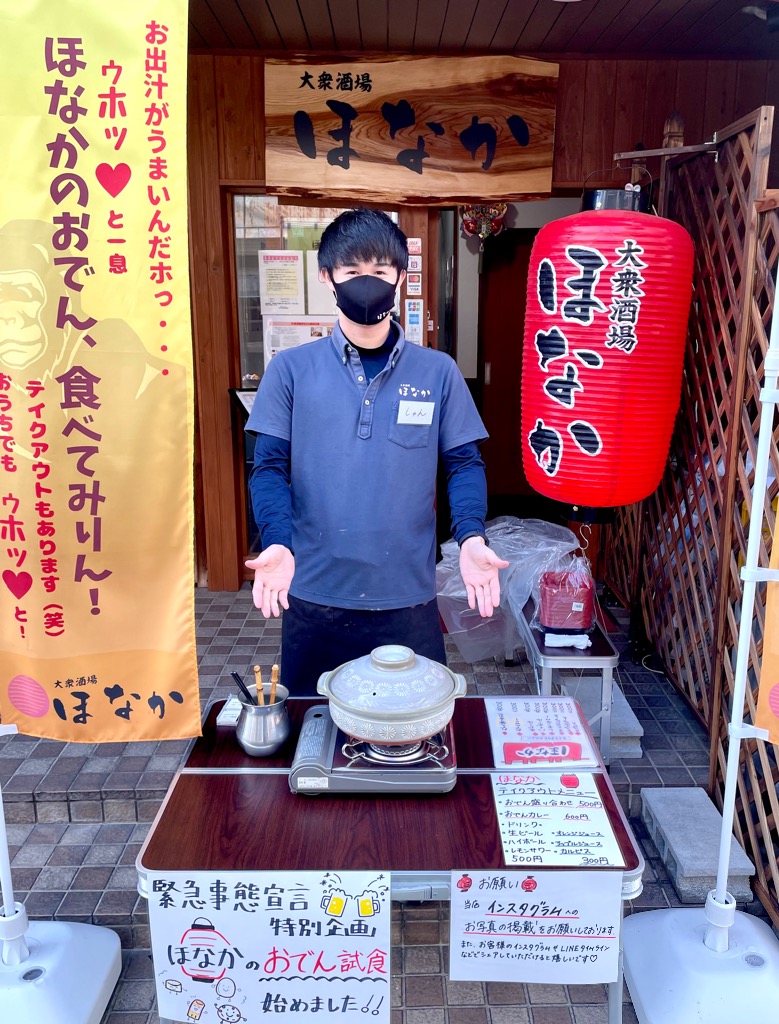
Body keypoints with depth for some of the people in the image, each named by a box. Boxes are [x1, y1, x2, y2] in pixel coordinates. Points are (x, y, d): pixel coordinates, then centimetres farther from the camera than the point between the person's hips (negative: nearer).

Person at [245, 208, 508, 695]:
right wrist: (277, 542, -18)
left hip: (409, 598, 0)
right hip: (313, 596, 0)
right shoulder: (291, 369, 0)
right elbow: (270, 466, -1)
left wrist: (471, 537, -15)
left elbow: (464, 463, 3)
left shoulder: (438, 372, 2)